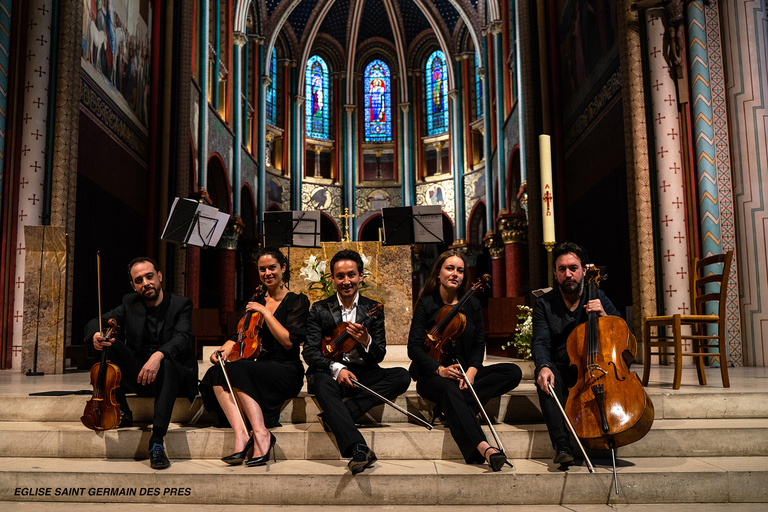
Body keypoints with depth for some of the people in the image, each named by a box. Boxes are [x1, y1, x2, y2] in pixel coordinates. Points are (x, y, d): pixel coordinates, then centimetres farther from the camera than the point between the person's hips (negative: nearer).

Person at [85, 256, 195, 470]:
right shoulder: (129, 304, 10)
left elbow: (181, 339, -19)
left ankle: (157, 440, -39)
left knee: (166, 365, -38)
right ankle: (122, 412, -9)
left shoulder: (181, 304, -2)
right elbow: (95, 322, 3)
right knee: (109, 343, -17)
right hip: (138, 376, 4)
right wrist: (96, 335, -23)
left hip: (174, 374, -4)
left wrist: (158, 355, -39)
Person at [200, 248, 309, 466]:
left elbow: (289, 342, -11)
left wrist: (266, 312, -11)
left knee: (237, 370, -32)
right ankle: (241, 433, -35)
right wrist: (225, 349, -9)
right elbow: (240, 336, 12)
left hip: (286, 371, -5)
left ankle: (261, 433, -31)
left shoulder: (297, 301, 1)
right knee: (216, 374, -24)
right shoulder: (257, 300, 18)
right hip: (259, 367, 6)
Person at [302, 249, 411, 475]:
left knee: (402, 376, -24)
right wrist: (336, 368, -24)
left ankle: (334, 417, -29)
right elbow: (309, 352, -5)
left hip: (362, 373, 2)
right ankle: (358, 448, -49)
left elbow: (379, 356, 2)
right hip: (330, 372, -2)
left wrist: (366, 341, -23)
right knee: (323, 383, -37)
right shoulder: (319, 309, 5)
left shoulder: (373, 309, 8)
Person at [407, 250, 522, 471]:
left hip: (466, 372, 5)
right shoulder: (426, 304, 0)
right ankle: (484, 447, -54)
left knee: (513, 372, -18)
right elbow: (414, 348, -7)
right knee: (450, 389, -39)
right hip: (433, 375, -4)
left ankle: (451, 409, -27)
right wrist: (440, 369, -23)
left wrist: (471, 371, -14)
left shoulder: (472, 305, 11)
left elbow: (479, 345, 7)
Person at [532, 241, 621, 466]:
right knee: (546, 376, -34)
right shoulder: (544, 304, 3)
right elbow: (540, 343, -10)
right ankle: (562, 445, -40)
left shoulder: (598, 298, 7)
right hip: (561, 369, -1)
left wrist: (604, 316, -17)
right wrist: (544, 366, -32)